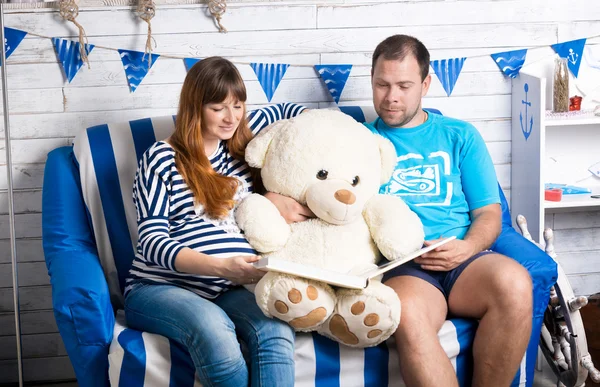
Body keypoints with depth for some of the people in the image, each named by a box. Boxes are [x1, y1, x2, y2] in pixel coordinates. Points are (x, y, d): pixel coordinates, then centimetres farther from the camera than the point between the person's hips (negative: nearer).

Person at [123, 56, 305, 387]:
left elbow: (284, 110, 37)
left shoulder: (239, 143, 16)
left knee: (276, 331, -31)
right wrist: (220, 266, -25)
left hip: (227, 291, 4)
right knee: (212, 326, -39)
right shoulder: (161, 158, -2)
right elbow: (152, 242, -10)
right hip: (159, 288, -4)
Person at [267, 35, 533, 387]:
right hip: (400, 268, -2)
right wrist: (279, 201, -9)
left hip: (461, 261, 2)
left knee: (513, 282, -34)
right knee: (409, 315, -38)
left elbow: (489, 213, 14)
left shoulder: (460, 136, 20)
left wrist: (467, 248, -8)